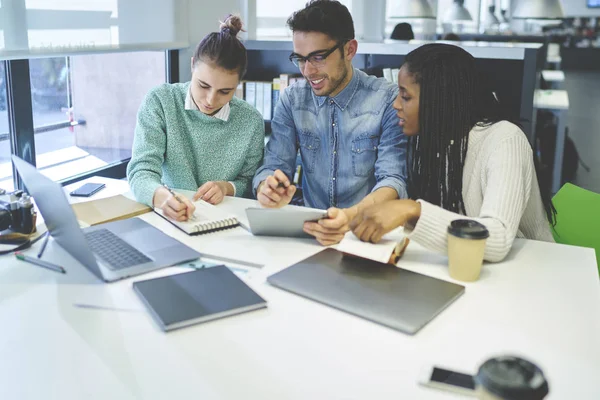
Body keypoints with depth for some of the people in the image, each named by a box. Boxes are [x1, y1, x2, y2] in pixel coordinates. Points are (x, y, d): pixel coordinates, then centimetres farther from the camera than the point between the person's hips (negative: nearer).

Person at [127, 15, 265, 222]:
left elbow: (251, 185, 6)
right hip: (168, 217, 1)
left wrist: (227, 187, -15)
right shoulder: (160, 101, -6)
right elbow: (142, 170, -14)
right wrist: (161, 196, -35)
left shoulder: (251, 121, -4)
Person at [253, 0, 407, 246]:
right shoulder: (292, 99, 4)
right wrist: (268, 189, -23)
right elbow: (274, 166, 2)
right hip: (310, 229, 3)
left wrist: (351, 216, -34)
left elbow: (393, 180, -14)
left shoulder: (388, 100, -7)